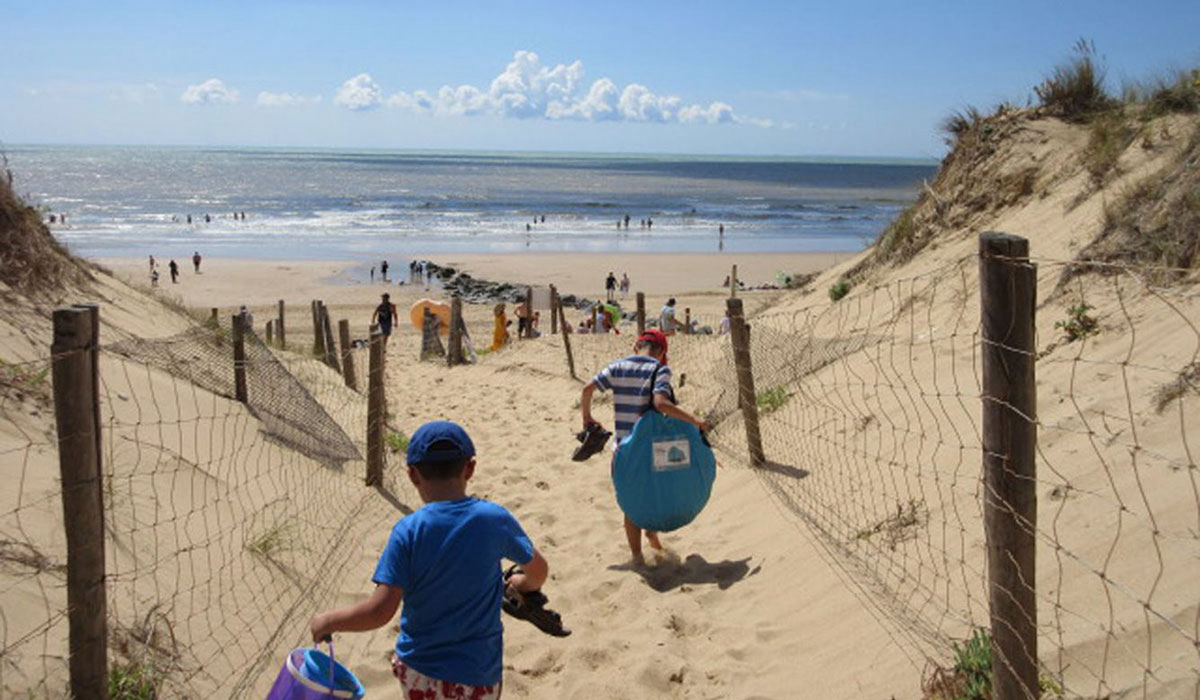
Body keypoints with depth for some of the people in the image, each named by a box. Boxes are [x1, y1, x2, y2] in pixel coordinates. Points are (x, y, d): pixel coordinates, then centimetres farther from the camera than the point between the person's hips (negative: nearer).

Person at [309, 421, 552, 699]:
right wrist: (523, 585, 28)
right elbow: (538, 570, 5)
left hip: (417, 672, 0)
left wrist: (329, 621, -3)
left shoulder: (408, 531, -17)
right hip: (477, 676, 0)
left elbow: (380, 611, -20)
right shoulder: (495, 520, -11)